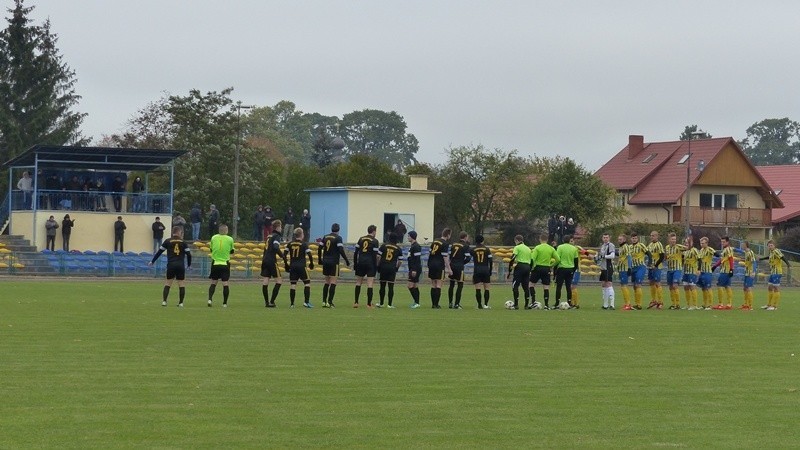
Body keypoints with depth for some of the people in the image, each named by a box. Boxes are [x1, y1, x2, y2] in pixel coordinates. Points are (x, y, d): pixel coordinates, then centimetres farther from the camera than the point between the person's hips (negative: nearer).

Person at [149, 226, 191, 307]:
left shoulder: (167, 241, 5)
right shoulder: (183, 242, 5)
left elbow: (159, 252, 7)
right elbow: (188, 254, 3)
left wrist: (152, 261, 15)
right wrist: (189, 265, 18)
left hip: (171, 265, 1)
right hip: (180, 266, -1)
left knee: (168, 283, 10)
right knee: (181, 284, 6)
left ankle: (164, 301, 0)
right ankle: (181, 303, 3)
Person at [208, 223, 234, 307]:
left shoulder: (214, 238, -1)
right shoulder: (230, 239, -6)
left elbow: (211, 249, 11)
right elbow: (231, 251, 6)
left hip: (215, 263, 2)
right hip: (225, 264, -2)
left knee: (213, 283, 11)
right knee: (225, 284, 1)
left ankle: (210, 299, -5)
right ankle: (225, 303, 1)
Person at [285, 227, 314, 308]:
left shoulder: (290, 244, 7)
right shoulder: (304, 244, -4)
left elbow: (284, 254, 4)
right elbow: (309, 254, -11)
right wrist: (311, 263, 6)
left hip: (292, 266, 4)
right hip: (301, 266, -4)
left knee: (292, 284, 6)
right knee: (307, 282, 5)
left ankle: (291, 303, 5)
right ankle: (306, 302, -5)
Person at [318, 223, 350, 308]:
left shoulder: (325, 237, 10)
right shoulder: (338, 238, -8)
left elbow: (319, 248, 11)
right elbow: (341, 250, -16)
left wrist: (320, 259, 22)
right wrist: (347, 260, -8)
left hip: (325, 262, 6)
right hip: (334, 262, -6)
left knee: (327, 282, 14)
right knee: (333, 283, -3)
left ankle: (324, 301, 11)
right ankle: (329, 302, -7)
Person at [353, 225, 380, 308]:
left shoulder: (361, 239, 9)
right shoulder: (374, 241, -4)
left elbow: (355, 252, 7)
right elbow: (375, 255, -8)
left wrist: (355, 263, 13)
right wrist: (376, 266, -3)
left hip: (361, 263, 4)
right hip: (370, 263, -4)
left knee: (358, 282, 13)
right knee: (370, 284, -3)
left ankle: (356, 302, 10)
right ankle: (369, 304, -5)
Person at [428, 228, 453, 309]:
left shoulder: (434, 241, 12)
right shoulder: (445, 244, -10)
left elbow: (429, 253, 16)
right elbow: (445, 257, -14)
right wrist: (449, 269, -10)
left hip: (431, 265, 7)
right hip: (439, 266, -7)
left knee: (433, 285, 11)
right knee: (438, 285, -3)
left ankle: (433, 304, 13)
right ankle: (436, 304, -7)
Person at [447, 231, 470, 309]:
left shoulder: (453, 245, 12)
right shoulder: (466, 246, -6)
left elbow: (449, 256, 12)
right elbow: (468, 258, -9)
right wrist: (463, 262, 9)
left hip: (452, 265, 6)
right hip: (459, 267, -6)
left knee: (452, 285, 14)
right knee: (460, 285, 1)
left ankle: (450, 303, 16)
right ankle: (456, 304, -4)